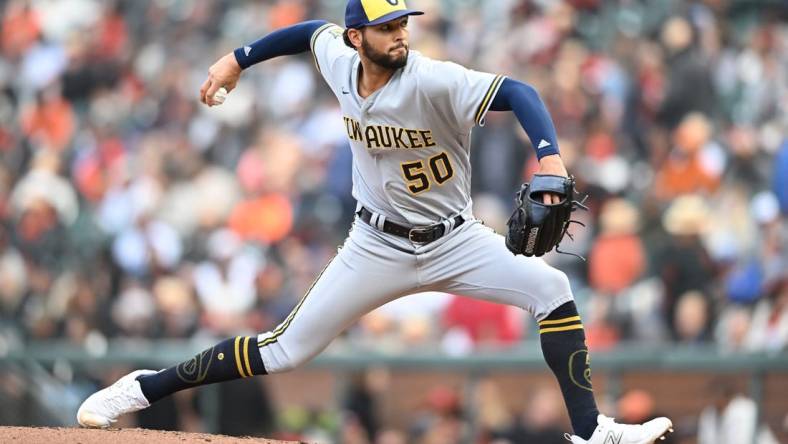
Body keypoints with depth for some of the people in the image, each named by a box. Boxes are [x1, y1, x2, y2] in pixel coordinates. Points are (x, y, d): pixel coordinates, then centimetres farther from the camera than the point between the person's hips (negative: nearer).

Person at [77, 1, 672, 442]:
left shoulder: (432, 81, -24)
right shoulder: (339, 64, -9)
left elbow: (517, 93, -35)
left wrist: (550, 158, -51)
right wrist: (238, 60, 16)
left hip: (454, 242, -2)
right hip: (377, 247, 2)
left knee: (551, 288, -22)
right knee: (285, 351, -2)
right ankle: (146, 388, 12)